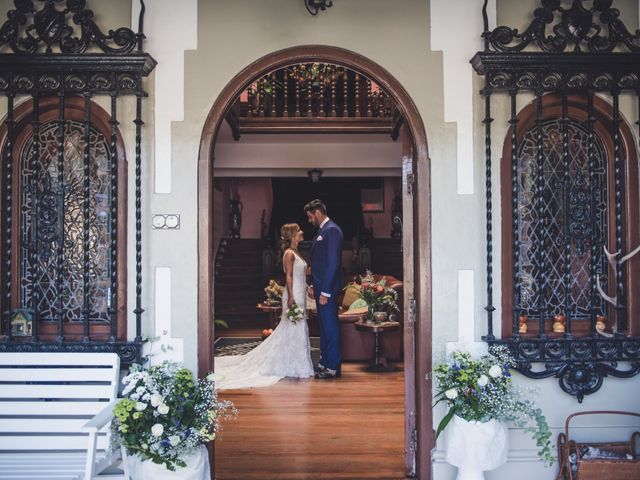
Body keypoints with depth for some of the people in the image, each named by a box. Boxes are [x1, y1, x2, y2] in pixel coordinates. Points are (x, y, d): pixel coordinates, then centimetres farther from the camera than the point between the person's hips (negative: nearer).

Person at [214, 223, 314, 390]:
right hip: (294, 296, -10)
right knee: (293, 330, -3)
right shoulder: (289, 253, -13)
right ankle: (294, 366, 5)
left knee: (298, 329, 14)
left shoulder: (296, 253, 15)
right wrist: (291, 298, -22)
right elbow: (289, 276, -18)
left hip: (300, 296, 10)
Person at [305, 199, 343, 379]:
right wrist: (314, 286, 18)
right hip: (321, 287, 10)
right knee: (324, 326, 16)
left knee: (330, 326, -3)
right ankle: (324, 362, 26)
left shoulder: (332, 230, -15)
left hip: (327, 289, -10)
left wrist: (325, 292, -21)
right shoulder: (322, 231, 16)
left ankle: (333, 367, 4)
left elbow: (333, 262, -21)